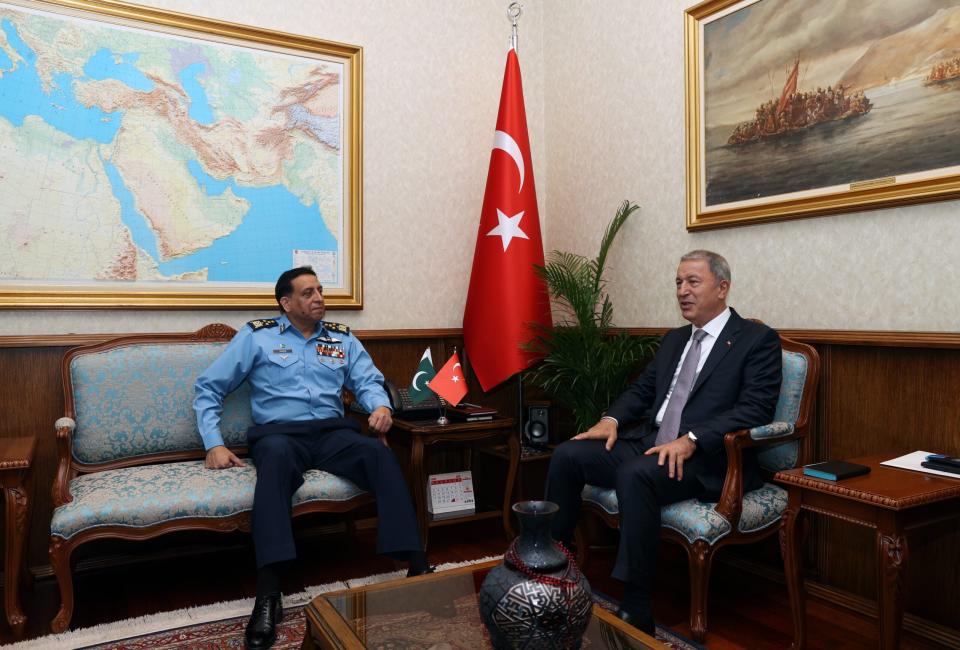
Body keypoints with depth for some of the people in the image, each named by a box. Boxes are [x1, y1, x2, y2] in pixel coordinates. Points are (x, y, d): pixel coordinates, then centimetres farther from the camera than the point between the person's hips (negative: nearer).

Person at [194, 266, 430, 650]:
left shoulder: (342, 338, 18)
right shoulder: (257, 337, 9)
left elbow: (368, 381, 11)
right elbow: (208, 389, 9)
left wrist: (381, 406, -14)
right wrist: (214, 444, -4)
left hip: (331, 432, 3)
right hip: (279, 432, -2)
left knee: (380, 454, -30)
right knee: (276, 458, -39)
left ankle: (417, 565, -32)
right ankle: (268, 596, -45)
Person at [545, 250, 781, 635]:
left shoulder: (758, 340, -1)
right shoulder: (674, 339, 21)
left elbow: (755, 409, -13)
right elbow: (642, 390, 21)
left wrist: (691, 440, -26)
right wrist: (611, 419, 0)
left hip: (707, 460, -7)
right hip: (649, 444, 7)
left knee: (635, 474, -35)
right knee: (567, 455, -11)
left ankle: (635, 611, -25)